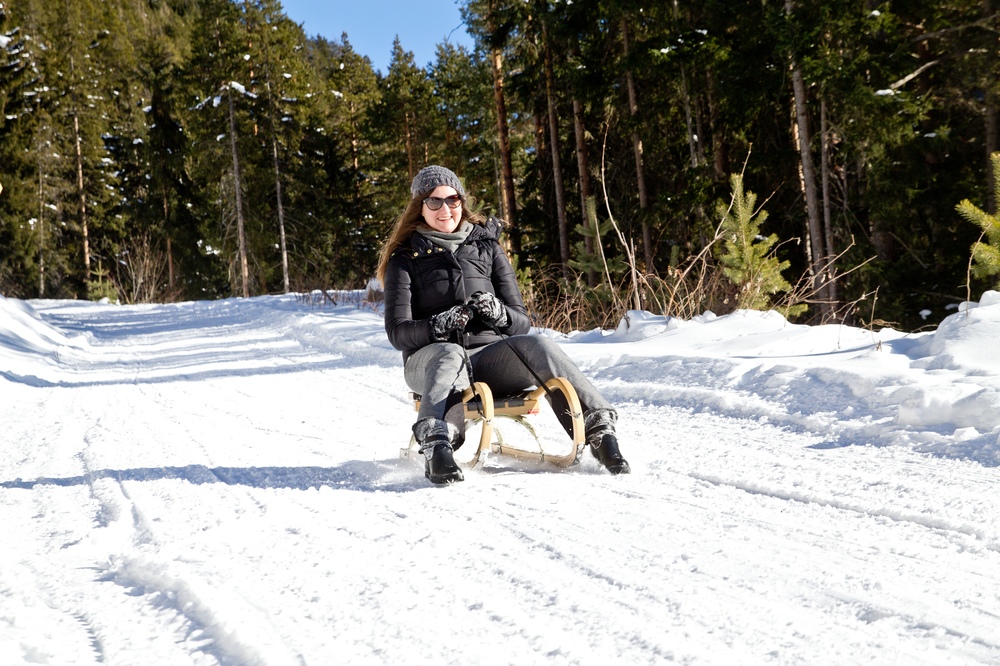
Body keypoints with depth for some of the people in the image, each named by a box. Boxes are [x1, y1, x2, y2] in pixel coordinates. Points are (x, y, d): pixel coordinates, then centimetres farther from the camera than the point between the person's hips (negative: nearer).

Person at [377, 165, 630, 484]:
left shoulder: (487, 246, 15)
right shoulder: (405, 259, 8)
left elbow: (521, 322, 11)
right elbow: (397, 332, -4)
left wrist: (499, 313, -13)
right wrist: (439, 325, -24)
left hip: (489, 354, 2)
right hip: (430, 357, -2)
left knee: (536, 345, -29)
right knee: (451, 354, -38)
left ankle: (599, 430, -35)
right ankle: (436, 446, -61)